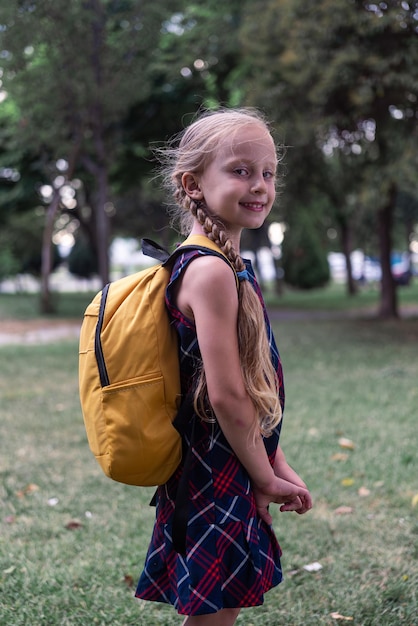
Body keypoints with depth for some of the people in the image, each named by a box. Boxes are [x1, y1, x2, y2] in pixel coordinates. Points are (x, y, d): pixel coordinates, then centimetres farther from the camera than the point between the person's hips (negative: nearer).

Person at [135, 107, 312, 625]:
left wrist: (278, 467, 11)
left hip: (240, 473, 9)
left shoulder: (234, 267, 10)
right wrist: (266, 479, -11)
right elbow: (227, 397, -22)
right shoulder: (212, 272, -20)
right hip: (218, 480, -9)